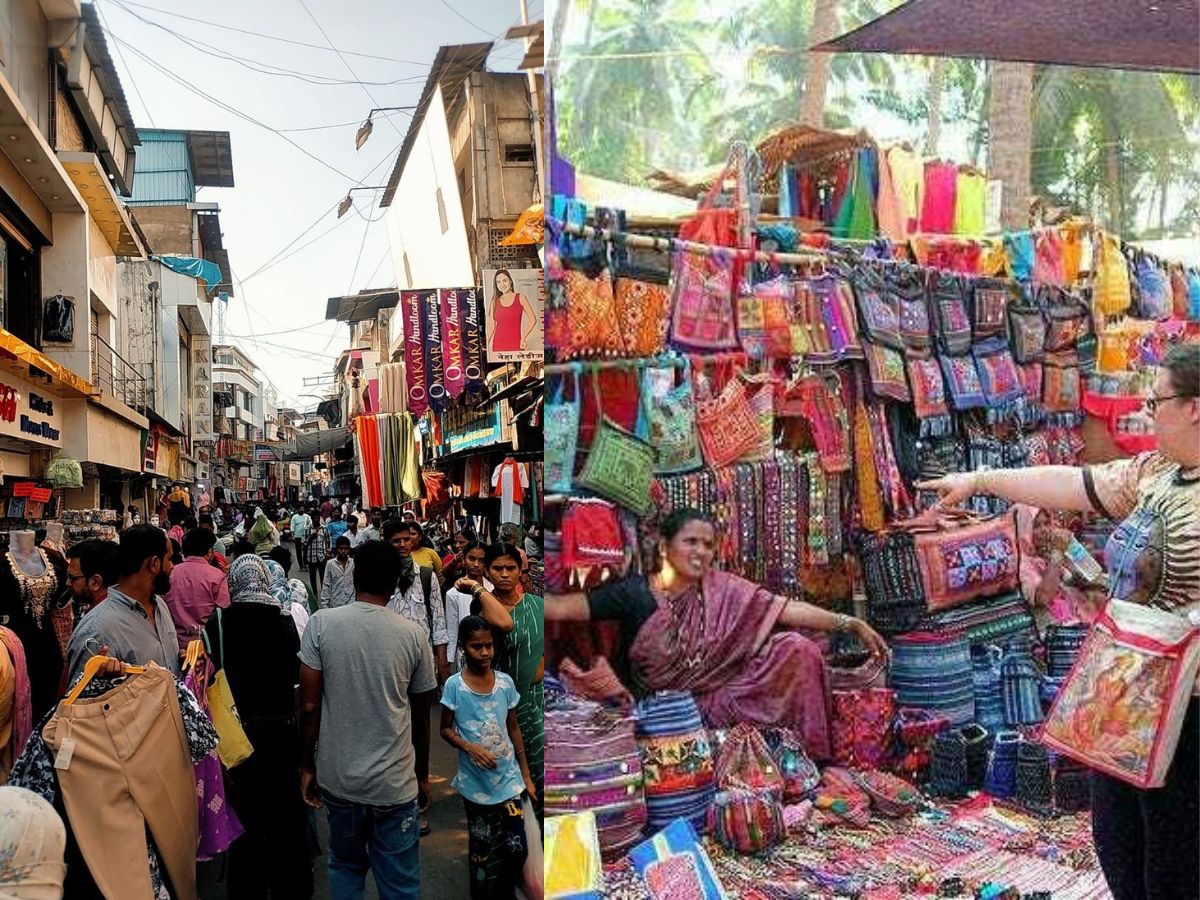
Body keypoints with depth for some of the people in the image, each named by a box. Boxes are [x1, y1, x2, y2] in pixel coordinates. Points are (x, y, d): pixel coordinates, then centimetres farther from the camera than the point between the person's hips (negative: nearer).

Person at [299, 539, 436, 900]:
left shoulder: (322, 623, -7)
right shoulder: (413, 635, -6)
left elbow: (309, 706, -7)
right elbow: (421, 717, 4)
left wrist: (307, 766, 6)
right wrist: (422, 773, 18)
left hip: (338, 778, 1)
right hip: (395, 783, -1)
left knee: (345, 868, 23)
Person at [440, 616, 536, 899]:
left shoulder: (505, 683, -3)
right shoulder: (454, 685, -11)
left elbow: (513, 729, 6)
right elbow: (446, 730, -2)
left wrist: (526, 775, 7)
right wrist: (469, 747, -21)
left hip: (509, 778, 2)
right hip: (476, 783, -2)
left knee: (517, 846, 3)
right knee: (481, 849, 10)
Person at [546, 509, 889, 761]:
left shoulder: (723, 590, 0)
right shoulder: (632, 593, -8)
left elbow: (786, 609, -6)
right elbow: (559, 608, -17)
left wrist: (850, 623, -14)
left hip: (717, 700, 3)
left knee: (796, 648, -15)